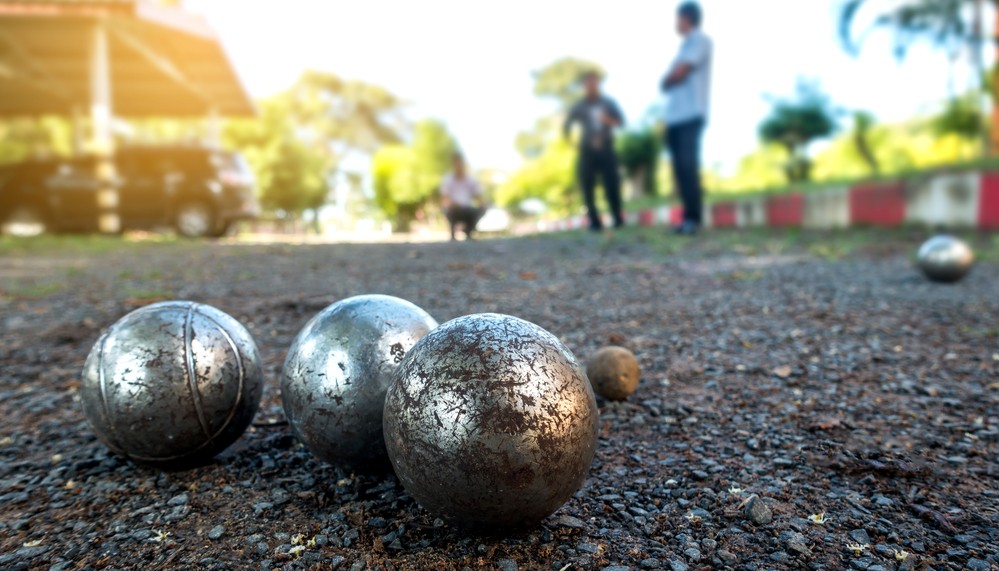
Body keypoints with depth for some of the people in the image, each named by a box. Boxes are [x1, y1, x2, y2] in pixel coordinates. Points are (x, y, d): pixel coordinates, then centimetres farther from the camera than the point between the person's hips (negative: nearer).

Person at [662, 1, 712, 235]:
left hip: (691, 114, -8)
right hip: (675, 116, 8)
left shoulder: (700, 40, 3)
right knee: (681, 167, 2)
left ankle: (692, 218, -16)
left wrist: (668, 78, 10)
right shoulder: (685, 46, 28)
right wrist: (669, 79, 4)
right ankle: (689, 217, 2)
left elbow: (679, 73, -8)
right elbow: (666, 83, 24)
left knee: (688, 165, -15)